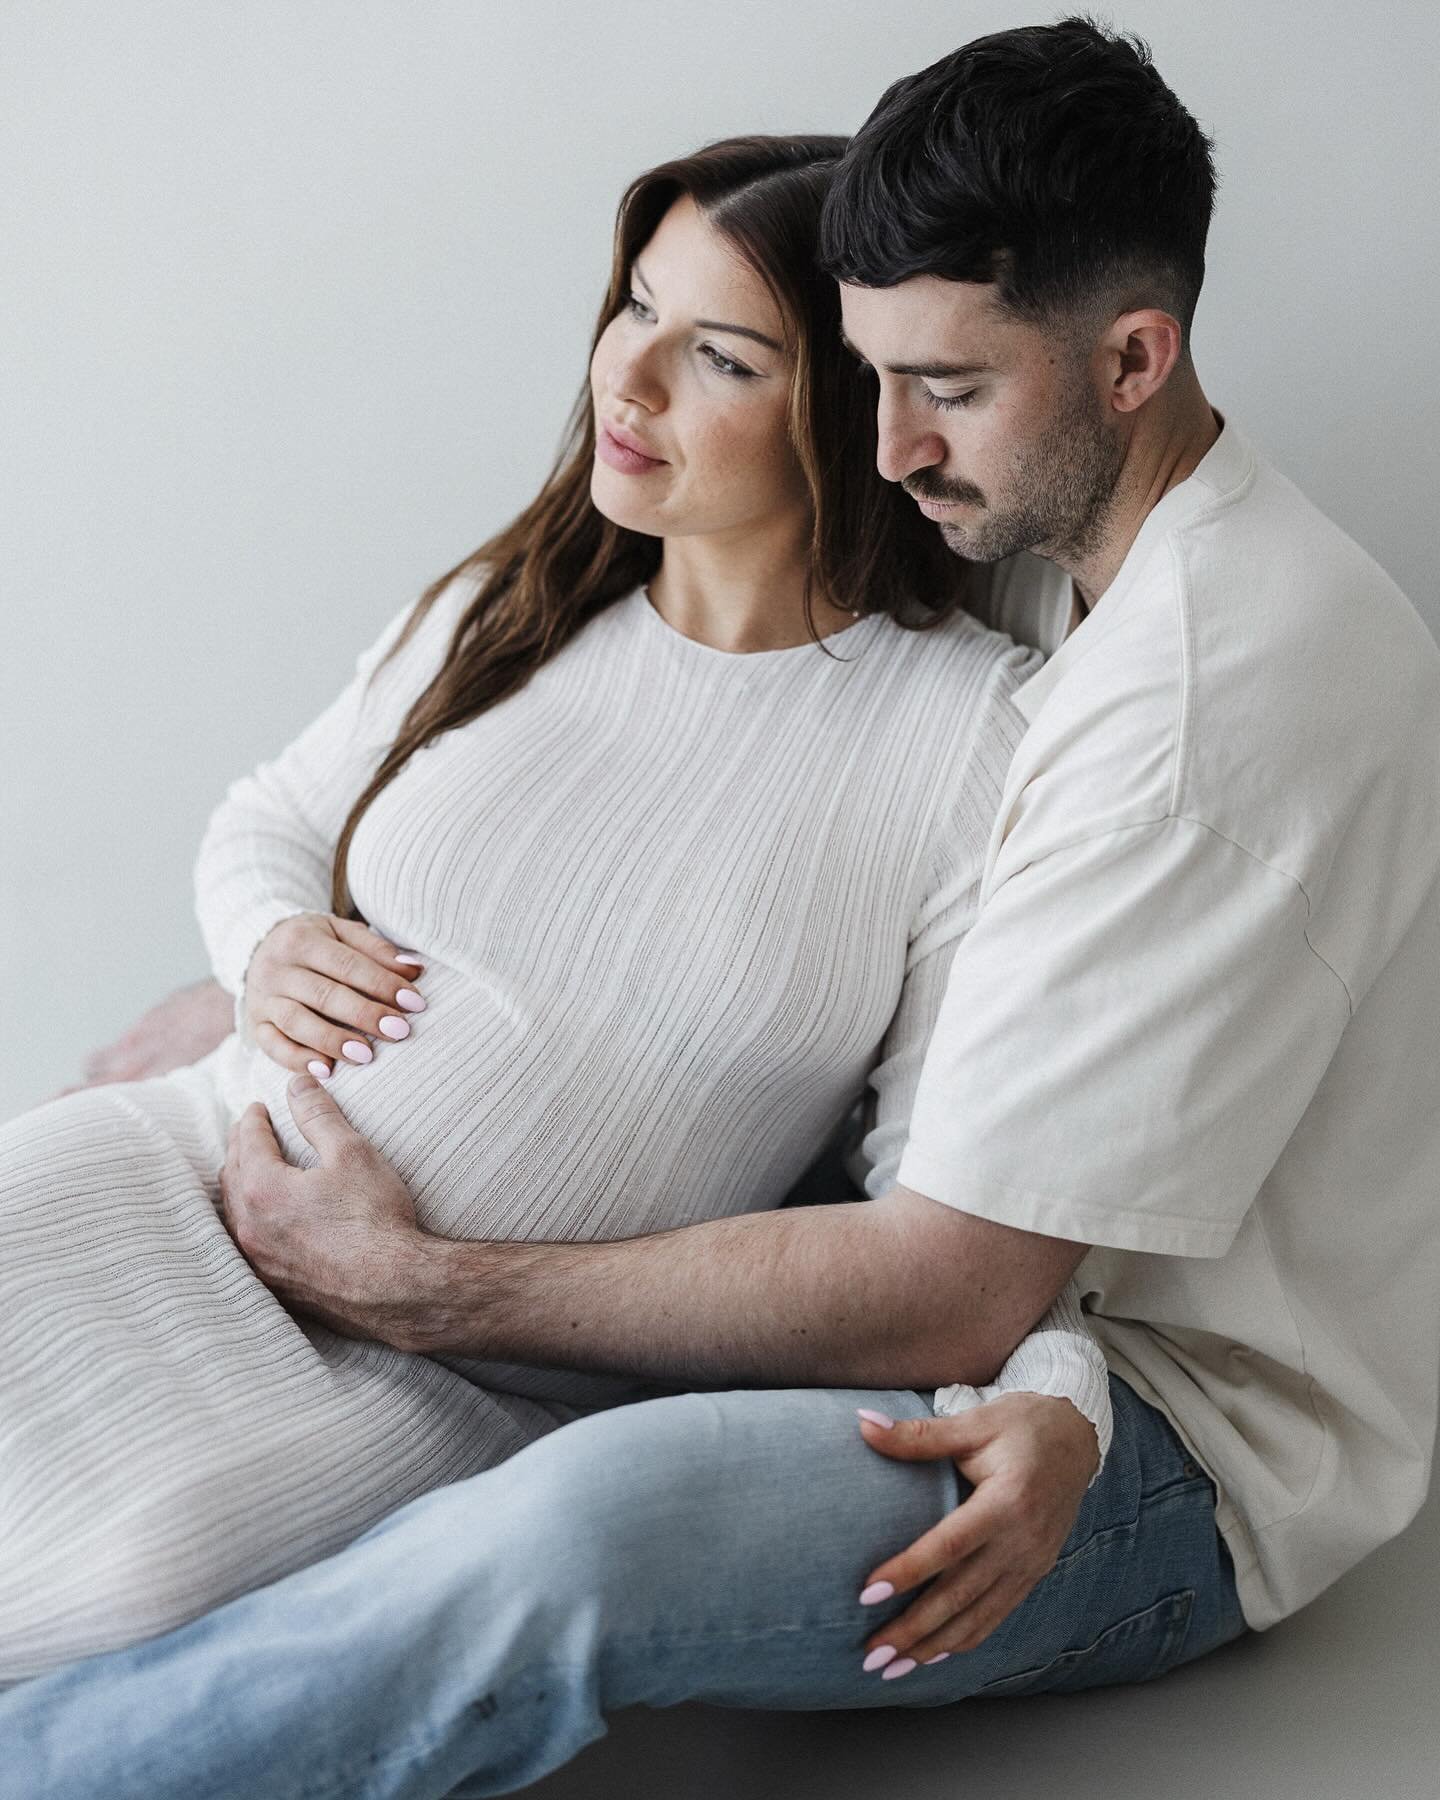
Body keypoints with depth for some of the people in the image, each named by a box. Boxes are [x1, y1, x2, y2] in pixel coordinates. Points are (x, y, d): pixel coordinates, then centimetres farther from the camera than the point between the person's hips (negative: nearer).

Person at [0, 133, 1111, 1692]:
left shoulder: (979, 735, -7)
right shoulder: (508, 607, 6)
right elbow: (264, 827, 21)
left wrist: (1051, 1405, -26)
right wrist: (267, 947, -2)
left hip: (476, 1381, -3)